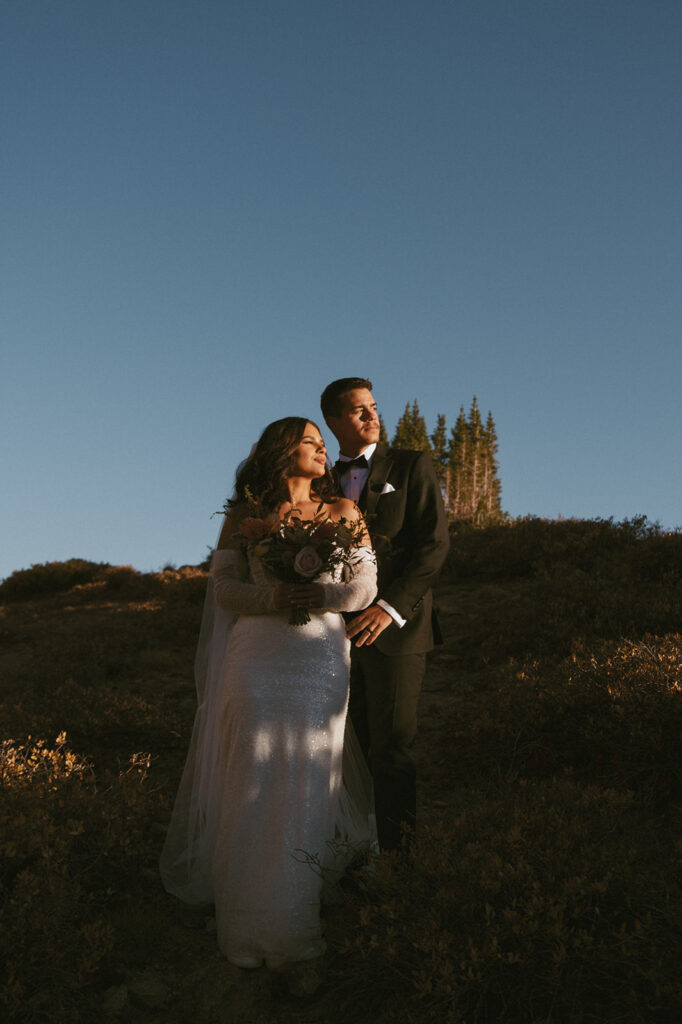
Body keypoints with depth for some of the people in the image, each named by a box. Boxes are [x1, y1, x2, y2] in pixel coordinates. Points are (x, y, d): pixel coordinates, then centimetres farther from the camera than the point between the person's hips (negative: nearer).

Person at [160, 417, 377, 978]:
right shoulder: (245, 515, 9)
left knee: (306, 780, 1)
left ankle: (293, 921, 14)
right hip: (256, 657, 0)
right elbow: (223, 585, 4)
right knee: (255, 778, -2)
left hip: (320, 658, 1)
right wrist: (270, 600, -15)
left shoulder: (343, 511, 10)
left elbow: (366, 585, 4)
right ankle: (253, 920, 7)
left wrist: (322, 595, -16)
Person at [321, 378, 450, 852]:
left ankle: (396, 851, 7)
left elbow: (434, 544, -7)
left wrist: (390, 607, -18)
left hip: (395, 629, -4)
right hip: (342, 632, 4)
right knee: (356, 748, 5)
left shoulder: (412, 466, 3)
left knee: (391, 749, -4)